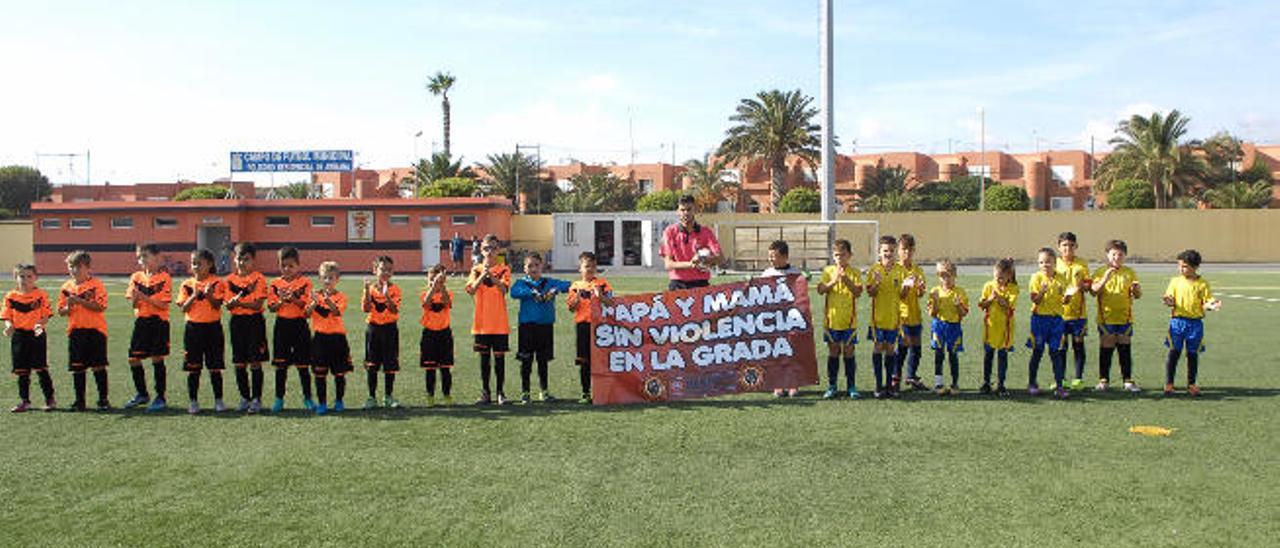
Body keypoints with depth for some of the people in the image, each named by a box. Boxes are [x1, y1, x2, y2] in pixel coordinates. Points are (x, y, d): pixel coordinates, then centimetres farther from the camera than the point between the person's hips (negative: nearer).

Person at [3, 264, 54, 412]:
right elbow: (7, 316, 4)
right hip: (18, 335, 3)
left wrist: (40, 324, -22)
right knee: (21, 371, 8)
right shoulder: (11, 296, 4)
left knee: (41, 369, -3)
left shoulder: (41, 295, -2)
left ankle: (49, 399, 6)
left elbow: (46, 316, -2)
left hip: (36, 334, -3)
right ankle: (24, 400, 18)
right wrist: (9, 326, -16)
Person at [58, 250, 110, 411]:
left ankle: (103, 399, 8)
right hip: (75, 332, 4)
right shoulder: (66, 287, 9)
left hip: (95, 330, -4)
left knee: (98, 366, 0)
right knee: (77, 368, 6)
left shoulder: (96, 285, -5)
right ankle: (79, 400, 16)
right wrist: (68, 307, -10)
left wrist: (79, 301, -19)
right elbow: (61, 311, 12)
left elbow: (100, 307, -15)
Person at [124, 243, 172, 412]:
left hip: (158, 322, -5)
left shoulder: (164, 278, -7)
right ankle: (142, 394, 23)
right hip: (141, 321, 5)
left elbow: (163, 305, -13)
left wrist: (145, 297, -22)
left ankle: (160, 397, 9)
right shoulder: (136, 277, 8)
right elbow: (134, 304, 6)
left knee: (157, 359, -1)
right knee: (133, 359, 6)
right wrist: (135, 297, -15)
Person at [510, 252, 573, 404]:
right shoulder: (521, 283, 3)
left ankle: (543, 391, 22)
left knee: (543, 360, 11)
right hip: (527, 325, -2)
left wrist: (555, 290, -23)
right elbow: (514, 292, -18)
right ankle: (524, 392, 12)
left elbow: (568, 285, -5)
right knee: (526, 361, 3)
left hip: (546, 325, 2)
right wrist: (532, 292, -28)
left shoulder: (549, 282, 8)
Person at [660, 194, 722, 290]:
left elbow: (719, 258, -3)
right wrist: (689, 264, -18)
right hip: (678, 285, -1)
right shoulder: (670, 232, 4)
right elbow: (668, 264, -2)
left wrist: (709, 260, -26)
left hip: (701, 284, 1)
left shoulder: (706, 232, 6)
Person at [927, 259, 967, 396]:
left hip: (954, 326, 0)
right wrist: (935, 301, -17)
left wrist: (958, 305, -20)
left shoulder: (960, 292, -2)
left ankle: (955, 384, 16)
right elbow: (932, 314, -2)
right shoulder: (935, 291, 0)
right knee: (939, 354, -3)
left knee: (953, 355, 4)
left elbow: (964, 314, -2)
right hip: (939, 325, 0)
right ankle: (938, 383, 2)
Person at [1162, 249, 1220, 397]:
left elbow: (1205, 303, 0)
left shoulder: (1202, 284, 1)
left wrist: (1211, 305, -22)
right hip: (1177, 321, 0)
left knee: (1193, 354, 7)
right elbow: (1171, 299, 2)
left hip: (1195, 323, 0)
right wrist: (1169, 302, -21)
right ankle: (1168, 384, 1)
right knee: (1174, 352, -5)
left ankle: (1191, 384, 19)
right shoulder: (1175, 281, 4)